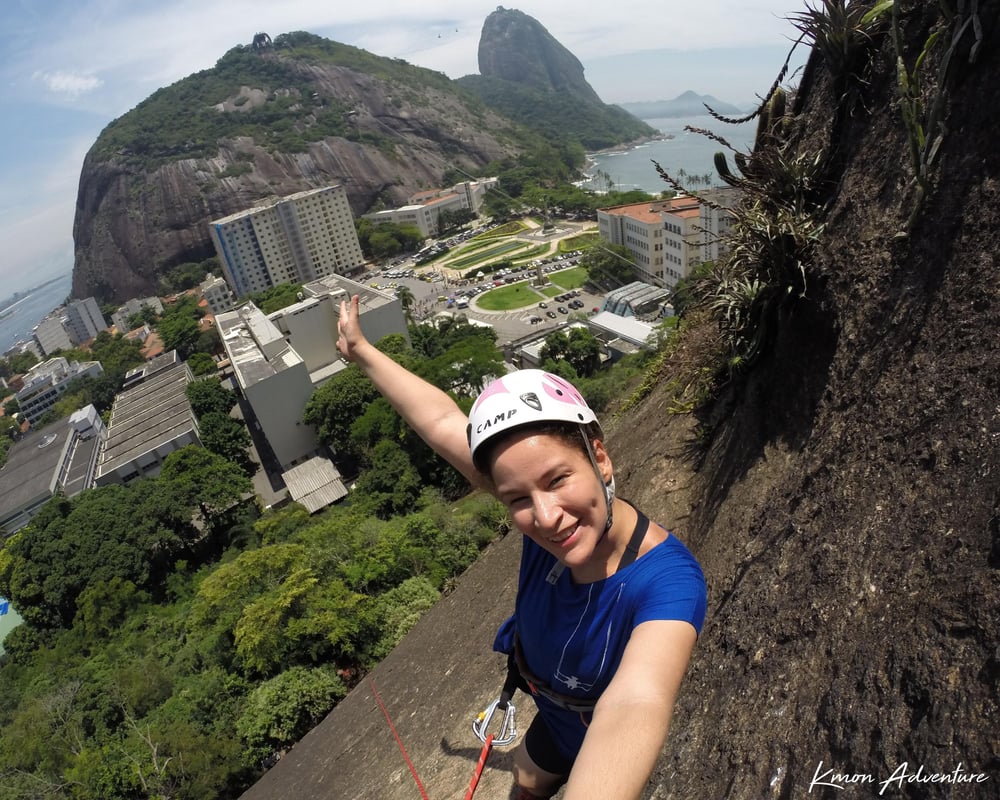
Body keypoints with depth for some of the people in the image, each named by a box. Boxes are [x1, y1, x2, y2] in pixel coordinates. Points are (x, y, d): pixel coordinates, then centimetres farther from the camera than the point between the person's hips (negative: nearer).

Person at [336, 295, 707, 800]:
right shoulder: (544, 512, -29)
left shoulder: (666, 581, -41)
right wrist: (361, 351, -12)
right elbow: (443, 423, -22)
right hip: (556, 716, 4)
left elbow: (633, 706, -58)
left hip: (599, 751, -3)